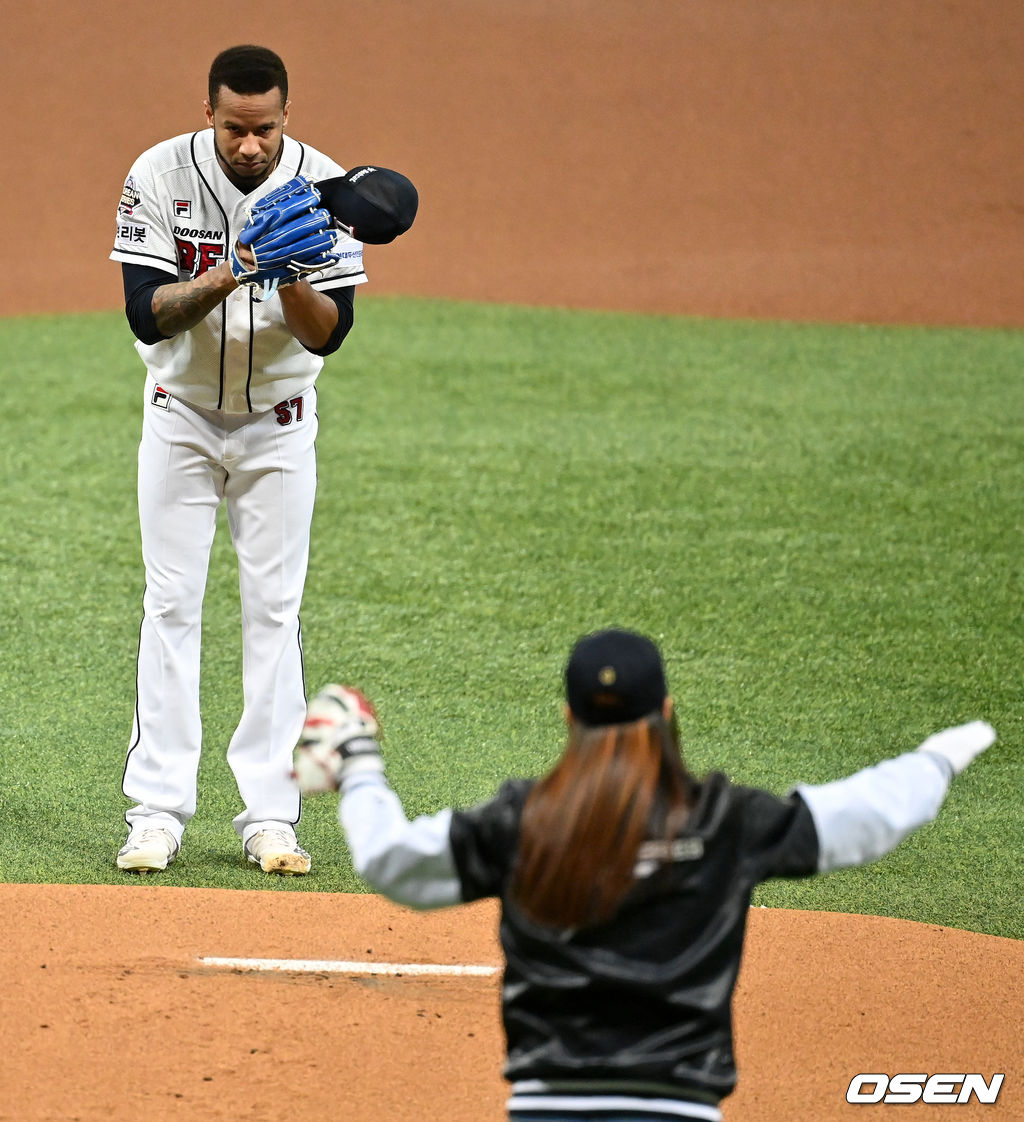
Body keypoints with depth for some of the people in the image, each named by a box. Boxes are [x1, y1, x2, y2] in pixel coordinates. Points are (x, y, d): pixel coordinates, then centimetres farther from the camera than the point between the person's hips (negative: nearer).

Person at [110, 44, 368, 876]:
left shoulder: (323, 188, -13)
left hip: (279, 424, 1)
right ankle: (159, 811, -2)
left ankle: (270, 815, 2)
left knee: (275, 611, -1)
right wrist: (218, 283, -36)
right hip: (181, 417, 0)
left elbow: (329, 333, -15)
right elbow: (145, 313, -20)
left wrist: (291, 280, -34)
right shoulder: (160, 176, -14)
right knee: (171, 605, -4)